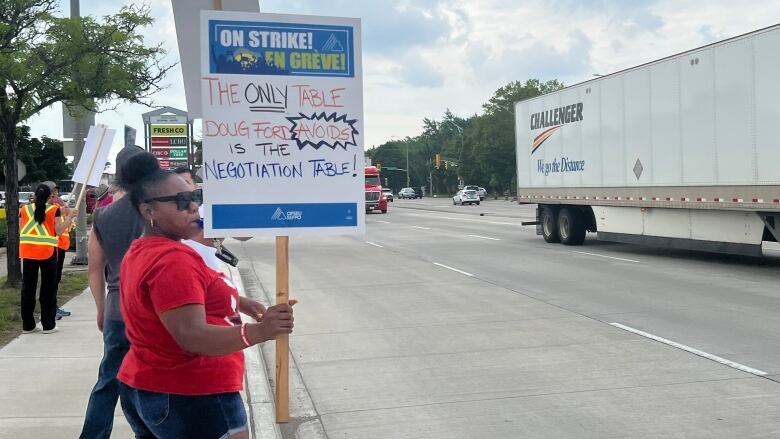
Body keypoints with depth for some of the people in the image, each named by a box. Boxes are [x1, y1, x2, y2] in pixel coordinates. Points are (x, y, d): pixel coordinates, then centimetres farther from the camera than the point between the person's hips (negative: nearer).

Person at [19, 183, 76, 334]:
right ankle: (48, 325, 5)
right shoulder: (54, 210, -4)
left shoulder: (24, 209, 4)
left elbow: (20, 229, 10)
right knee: (48, 288, 5)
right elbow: (59, 230, -7)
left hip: (28, 252, 3)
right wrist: (70, 217, 3)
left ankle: (27, 325, 13)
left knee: (28, 288, 10)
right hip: (47, 252, -3)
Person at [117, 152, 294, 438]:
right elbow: (193, 337, -30)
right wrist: (258, 332, -42)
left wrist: (233, 301, 12)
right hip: (191, 398, -10)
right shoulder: (173, 260, -21)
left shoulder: (140, 253, 11)